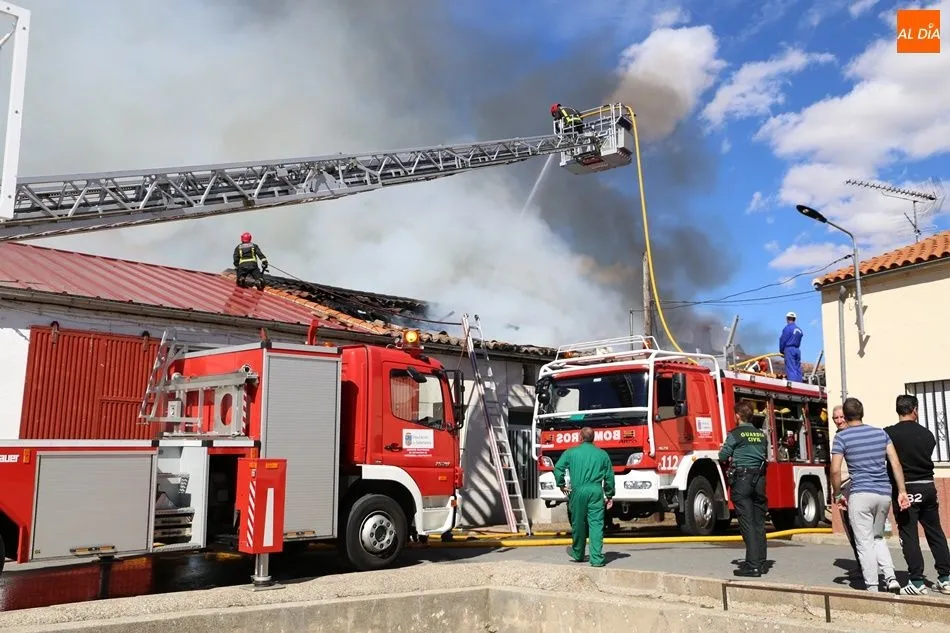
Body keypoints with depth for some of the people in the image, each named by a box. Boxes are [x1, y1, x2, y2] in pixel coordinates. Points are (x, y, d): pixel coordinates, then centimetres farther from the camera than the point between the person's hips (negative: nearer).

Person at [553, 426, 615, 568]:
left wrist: (561, 485, 10)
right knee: (596, 524, -2)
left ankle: (578, 553, 29)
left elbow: (557, 469, -2)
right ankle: (597, 558, -9)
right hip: (596, 491, 1)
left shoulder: (571, 452, 5)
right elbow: (609, 476, 10)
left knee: (578, 523, 12)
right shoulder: (602, 454, 9)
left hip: (578, 491, 0)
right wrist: (610, 495, 17)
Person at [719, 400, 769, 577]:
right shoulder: (761, 434, 11)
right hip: (759, 479, 6)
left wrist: (723, 450, 17)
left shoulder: (735, 434, -7)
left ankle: (752, 566, -8)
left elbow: (723, 457, -5)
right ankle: (760, 562, 17)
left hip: (741, 478, -6)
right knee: (759, 522, 11)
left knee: (747, 522, -6)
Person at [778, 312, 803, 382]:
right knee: (798, 370, 6)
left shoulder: (787, 328, -7)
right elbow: (799, 341, 13)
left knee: (791, 369, -10)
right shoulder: (799, 329, 14)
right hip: (797, 350, 7)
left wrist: (781, 351, 4)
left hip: (789, 349, -7)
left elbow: (783, 340, -6)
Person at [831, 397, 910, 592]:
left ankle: (872, 588, 3)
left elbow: (835, 470, -10)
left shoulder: (842, 437, -4)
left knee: (865, 543, 2)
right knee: (878, 537, 21)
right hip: (884, 493, 5)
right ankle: (891, 577, 6)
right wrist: (902, 491, 6)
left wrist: (837, 495, 3)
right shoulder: (881, 433, 9)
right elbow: (896, 463, 4)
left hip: (860, 494, -5)